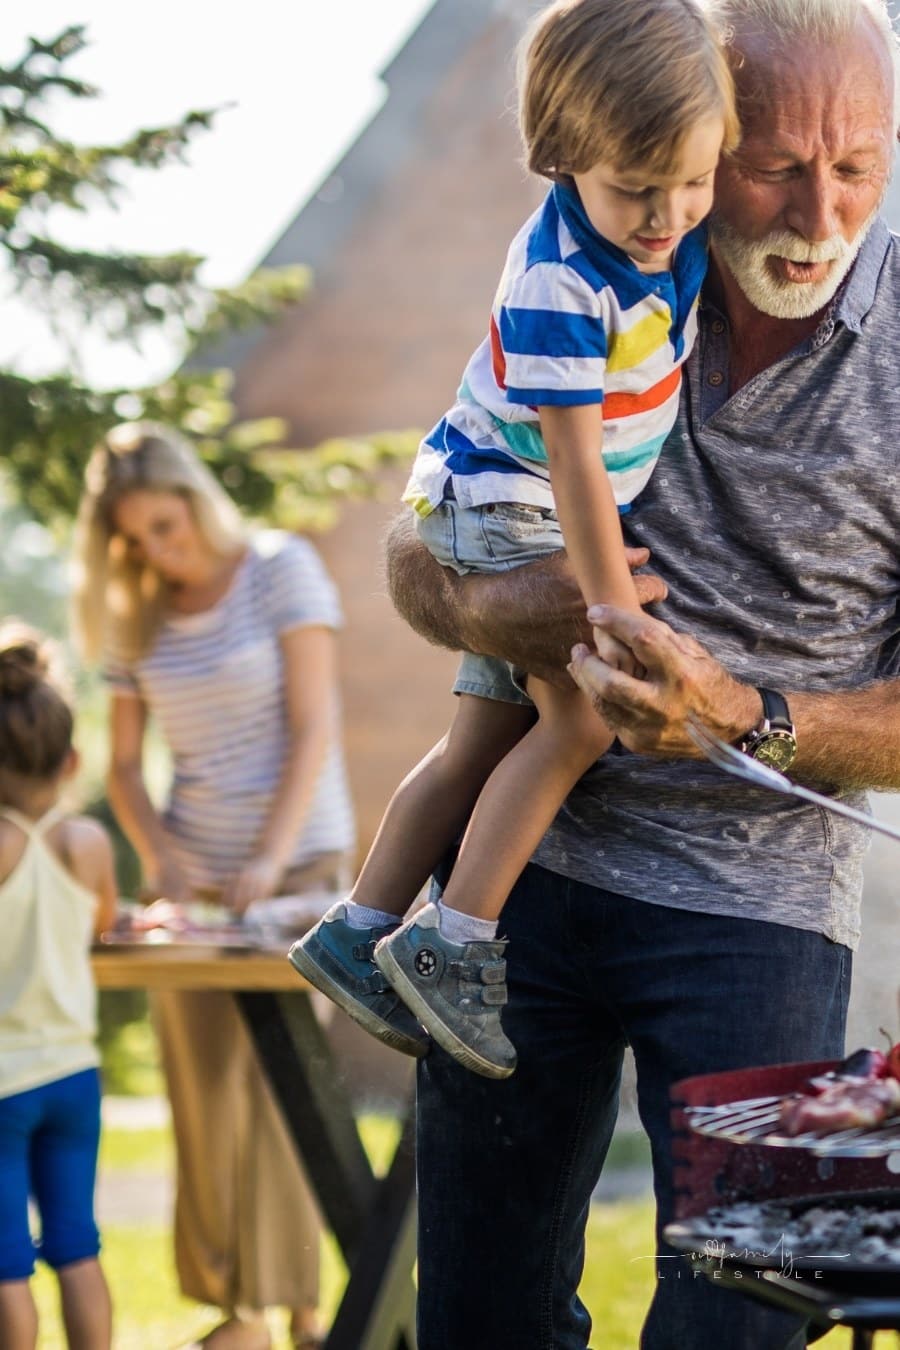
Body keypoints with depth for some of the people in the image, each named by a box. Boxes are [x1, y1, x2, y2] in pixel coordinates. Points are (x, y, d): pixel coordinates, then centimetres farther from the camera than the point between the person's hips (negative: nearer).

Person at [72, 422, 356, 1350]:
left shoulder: (281, 570, -5)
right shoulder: (136, 617, 8)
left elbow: (314, 728, -11)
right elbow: (123, 764, 10)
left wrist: (271, 860, -20)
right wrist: (159, 855, -9)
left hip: (301, 864, -4)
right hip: (197, 873, 4)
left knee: (285, 1088, -10)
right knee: (205, 1092, 0)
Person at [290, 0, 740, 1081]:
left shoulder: (678, 222, -10)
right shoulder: (557, 287, -31)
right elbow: (573, 461, -29)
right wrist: (613, 609, -27)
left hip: (557, 519, 8)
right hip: (504, 505, -8)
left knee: (487, 739, 10)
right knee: (581, 719, -17)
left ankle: (356, 933, 19)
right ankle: (455, 945, -11)